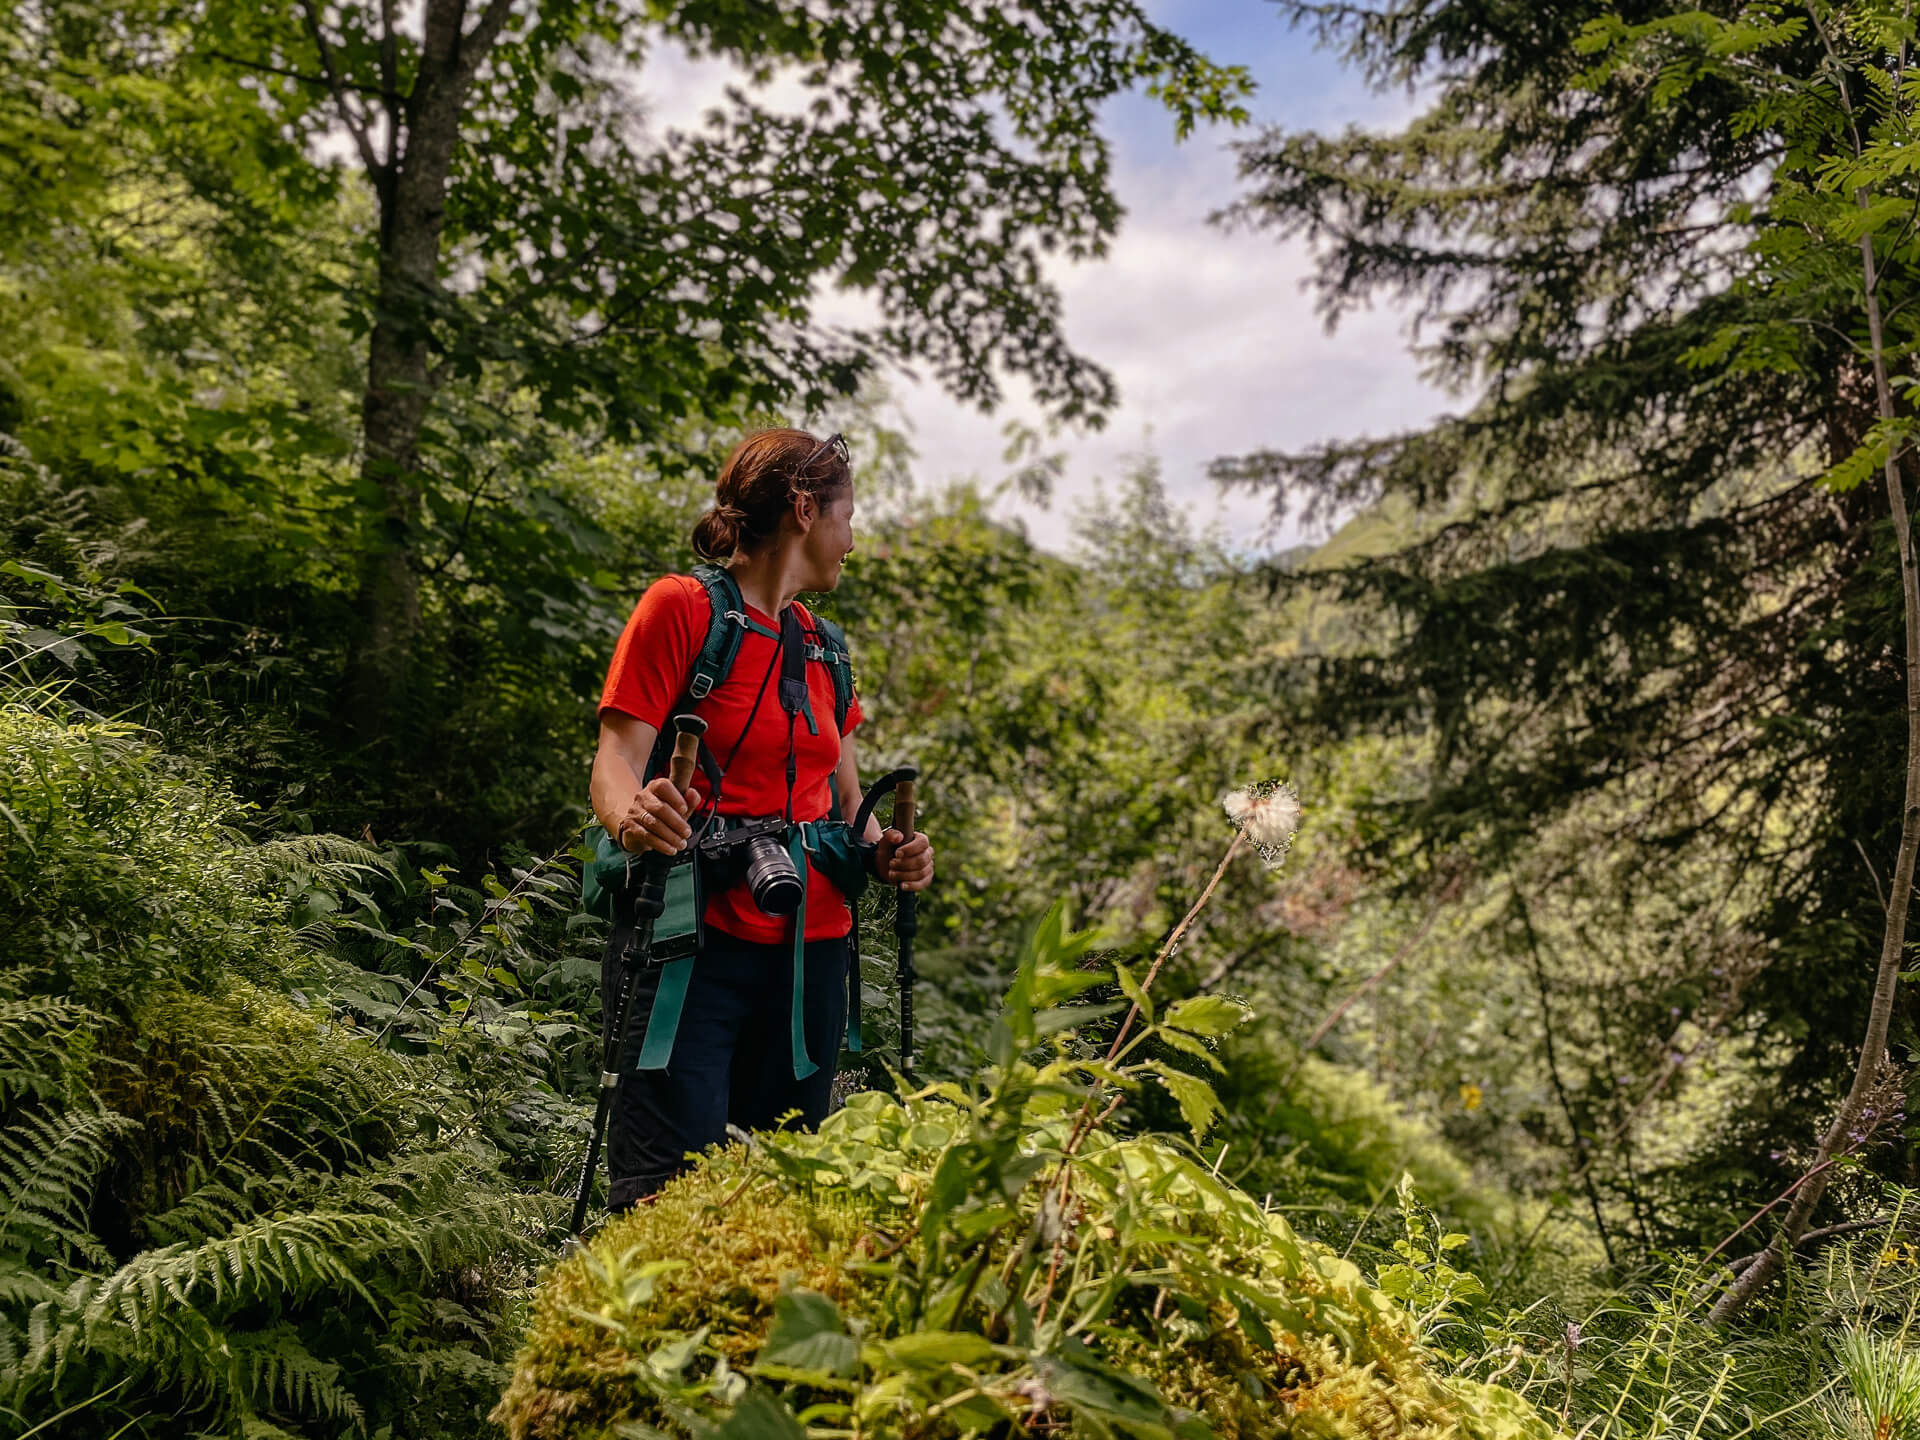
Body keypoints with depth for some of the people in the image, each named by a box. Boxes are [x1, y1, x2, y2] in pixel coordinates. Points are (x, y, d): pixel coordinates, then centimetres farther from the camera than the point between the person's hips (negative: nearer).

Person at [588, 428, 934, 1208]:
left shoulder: (822, 645, 19)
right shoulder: (681, 605, -1)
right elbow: (616, 761, -8)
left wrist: (886, 853, 0)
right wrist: (633, 819, -30)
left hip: (811, 953, 6)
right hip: (694, 939, -6)